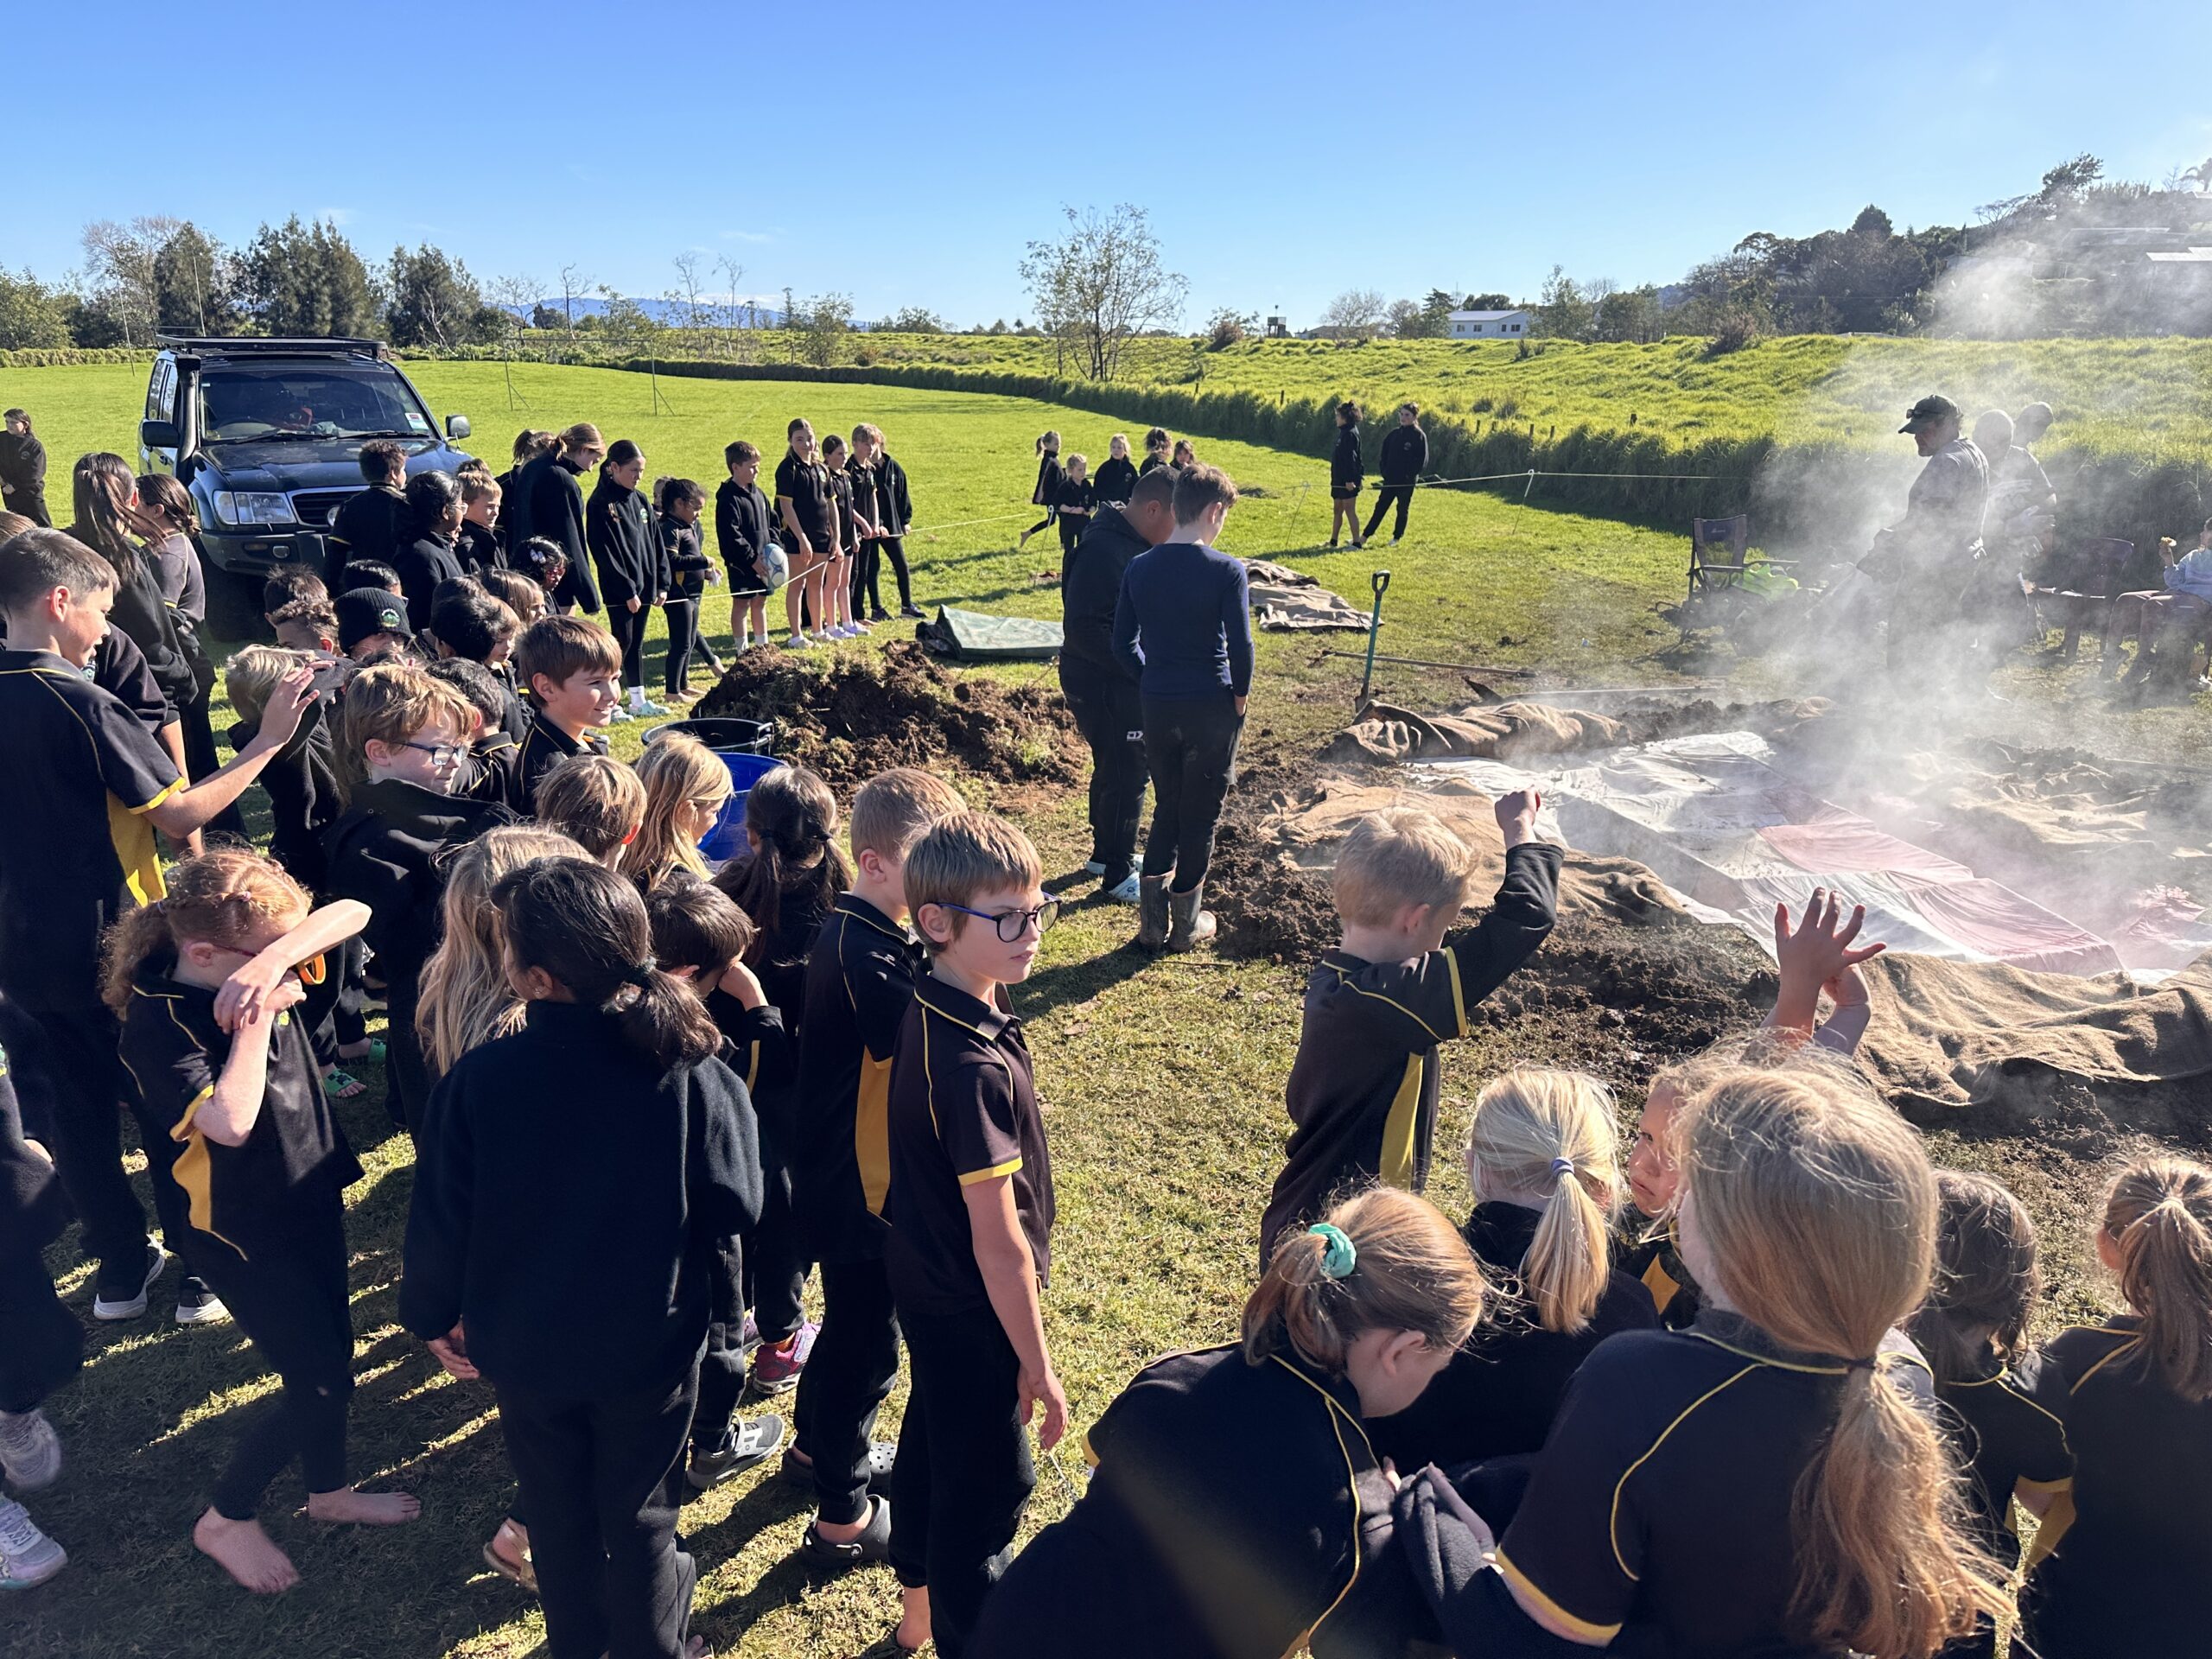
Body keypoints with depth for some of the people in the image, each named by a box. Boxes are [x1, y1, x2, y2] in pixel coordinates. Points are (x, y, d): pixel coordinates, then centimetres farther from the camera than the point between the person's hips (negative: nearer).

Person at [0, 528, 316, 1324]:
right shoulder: (80, 704, -21)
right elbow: (179, 815, -20)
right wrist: (268, 739, -18)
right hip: (110, 952, -7)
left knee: (80, 1109, 16)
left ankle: (120, 1270, 29)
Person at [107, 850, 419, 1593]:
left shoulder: (255, 971, -7)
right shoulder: (159, 1023, -26)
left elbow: (351, 913, -13)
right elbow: (229, 1122, -38)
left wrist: (277, 958, -28)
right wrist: (254, 1022, -31)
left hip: (311, 1194, 7)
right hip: (242, 1228, -7)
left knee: (329, 1354, 21)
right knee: (319, 1384, 1)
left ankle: (330, 1491, 45)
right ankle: (225, 1520, 26)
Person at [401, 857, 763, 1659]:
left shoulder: (479, 1079, -24)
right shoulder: (691, 1072, -24)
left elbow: (441, 1220, -13)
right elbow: (736, 1207, -15)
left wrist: (432, 1317, 7)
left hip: (525, 1346, 1)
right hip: (650, 1345, -1)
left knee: (558, 1512, 26)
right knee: (639, 1513, 21)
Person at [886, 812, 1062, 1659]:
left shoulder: (931, 1008, -6)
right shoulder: (976, 1066, -34)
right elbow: (999, 1243, -27)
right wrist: (1037, 1366, -16)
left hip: (924, 1279, 9)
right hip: (970, 1308, -9)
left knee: (932, 1439, 27)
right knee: (992, 1480, 11)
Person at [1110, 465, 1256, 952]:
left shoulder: (1139, 569, 0)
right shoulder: (1226, 571, -14)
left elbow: (1123, 643, 3)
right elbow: (1241, 646, -14)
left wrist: (1153, 686, 15)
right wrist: (1239, 699, 1)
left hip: (1158, 708, 4)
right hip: (1212, 709, -4)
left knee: (1166, 806, 19)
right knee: (1200, 815, 10)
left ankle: (1152, 921, 21)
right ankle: (1186, 924, 22)